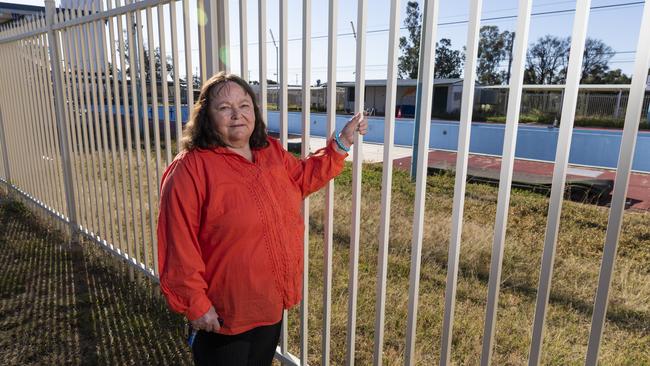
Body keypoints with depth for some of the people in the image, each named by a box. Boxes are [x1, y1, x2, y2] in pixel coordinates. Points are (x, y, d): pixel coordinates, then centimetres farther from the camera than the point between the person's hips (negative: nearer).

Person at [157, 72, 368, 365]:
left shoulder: (272, 152, 0)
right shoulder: (190, 169, -22)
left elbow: (304, 177, 16)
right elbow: (180, 246, -21)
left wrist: (341, 143, 8)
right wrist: (195, 303, -19)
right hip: (222, 313, -6)